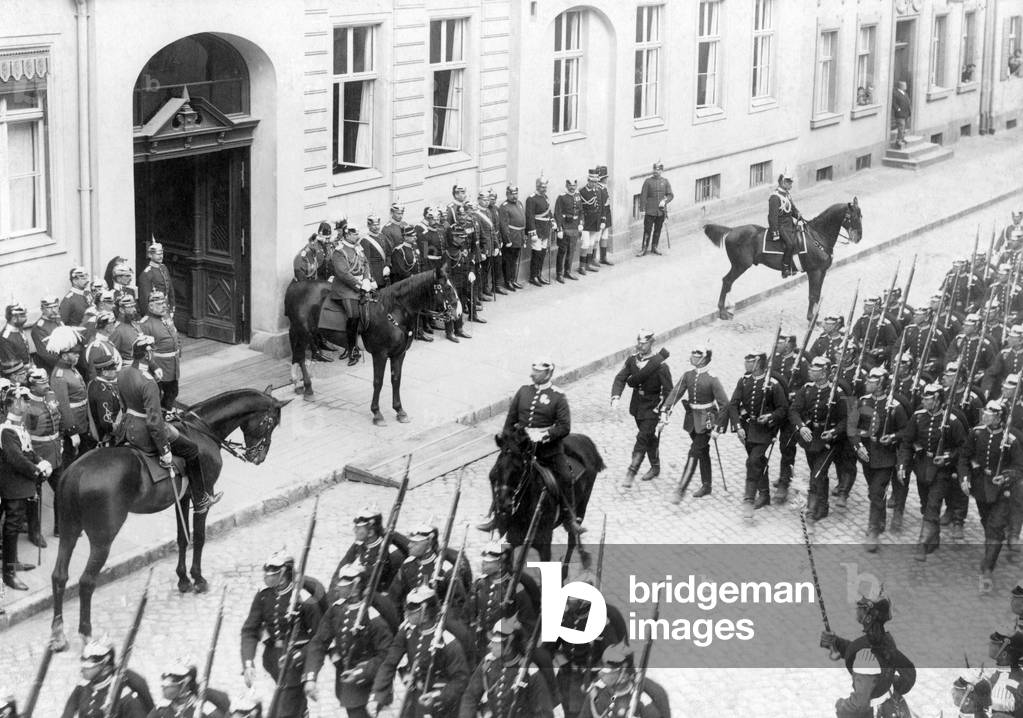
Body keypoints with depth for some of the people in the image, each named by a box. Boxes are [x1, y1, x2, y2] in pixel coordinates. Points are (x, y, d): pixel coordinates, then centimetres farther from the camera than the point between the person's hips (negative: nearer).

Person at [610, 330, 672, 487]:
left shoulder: (660, 365, -19)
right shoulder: (632, 359, -3)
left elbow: (668, 391, -15)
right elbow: (620, 378, -6)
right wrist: (615, 397, -23)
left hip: (652, 408, -6)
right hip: (637, 406, 6)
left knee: (642, 438, -11)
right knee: (650, 438, 19)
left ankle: (631, 473, -11)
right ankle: (655, 468, 35)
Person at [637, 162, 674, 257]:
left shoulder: (665, 182, 7)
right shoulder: (648, 181, -2)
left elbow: (670, 195, 6)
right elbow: (643, 196, -3)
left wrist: (665, 201, -14)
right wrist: (642, 209, -8)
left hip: (661, 211, 3)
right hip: (650, 211, -3)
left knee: (658, 230, 10)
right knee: (647, 230, -5)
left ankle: (654, 247, 21)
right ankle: (644, 249, -1)